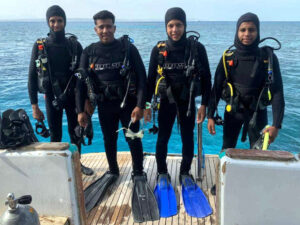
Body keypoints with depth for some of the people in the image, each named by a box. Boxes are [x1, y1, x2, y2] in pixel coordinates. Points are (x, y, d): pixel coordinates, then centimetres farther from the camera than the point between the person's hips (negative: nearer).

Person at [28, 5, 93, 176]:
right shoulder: (40, 46, -4)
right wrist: (34, 106, -6)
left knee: (75, 133, 12)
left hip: (73, 96, 1)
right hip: (52, 98, -1)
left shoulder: (74, 45, -2)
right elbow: (32, 77, -2)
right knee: (55, 136, 7)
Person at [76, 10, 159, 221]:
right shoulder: (89, 52, 0)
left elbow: (141, 77, -10)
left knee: (134, 139, 4)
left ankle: (139, 174, 23)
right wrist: (81, 110, 0)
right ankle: (113, 171, 36)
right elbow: (82, 82, 3)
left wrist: (140, 105, -17)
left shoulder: (128, 48, -8)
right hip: (104, 105, 3)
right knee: (109, 140, 15)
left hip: (128, 103, -3)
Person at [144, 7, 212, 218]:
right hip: (166, 100, 0)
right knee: (162, 138, 8)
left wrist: (204, 104, -6)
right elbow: (151, 78, 1)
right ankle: (162, 173, 29)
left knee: (188, 138, 11)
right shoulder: (158, 49, -5)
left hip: (187, 101, 0)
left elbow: (206, 78, -3)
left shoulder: (197, 48, -8)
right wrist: (146, 104, 0)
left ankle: (185, 173, 30)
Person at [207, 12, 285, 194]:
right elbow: (216, 88, -1)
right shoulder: (228, 58, -5)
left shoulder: (268, 57, -9)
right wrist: (211, 116, -5)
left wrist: (276, 124, -16)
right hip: (233, 111, 1)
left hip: (257, 112, -1)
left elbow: (277, 92, -11)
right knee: (227, 150, 12)